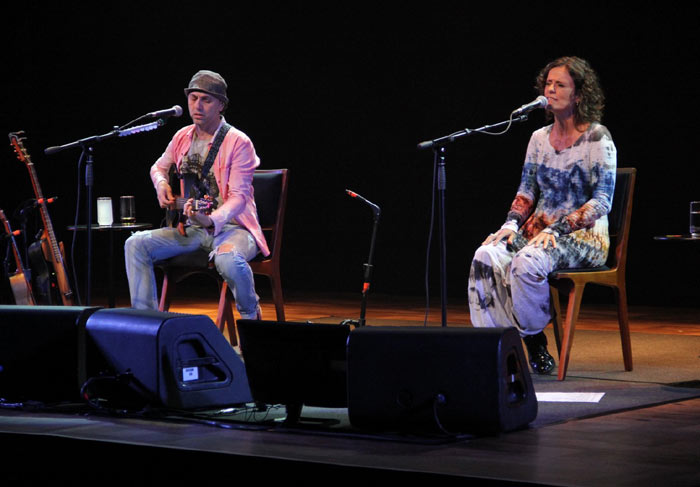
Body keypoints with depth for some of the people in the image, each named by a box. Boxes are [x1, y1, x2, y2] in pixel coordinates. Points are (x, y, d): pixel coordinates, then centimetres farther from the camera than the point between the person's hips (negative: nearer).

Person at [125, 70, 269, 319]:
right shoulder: (183, 137, 8)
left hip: (231, 226, -6)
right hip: (190, 228, 6)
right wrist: (161, 185, 3)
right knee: (135, 245, -14)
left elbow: (238, 196, -20)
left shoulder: (238, 143, -12)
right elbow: (159, 167, 28)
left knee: (227, 259, -40)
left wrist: (210, 220, -38)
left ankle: (251, 317, -10)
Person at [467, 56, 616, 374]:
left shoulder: (597, 138, -6)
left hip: (583, 236, -6)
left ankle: (534, 345, -17)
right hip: (538, 229, 6)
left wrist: (557, 229, -21)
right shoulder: (539, 138, 13)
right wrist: (511, 224, -4)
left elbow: (602, 201, -12)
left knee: (526, 263, -36)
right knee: (486, 256, -24)